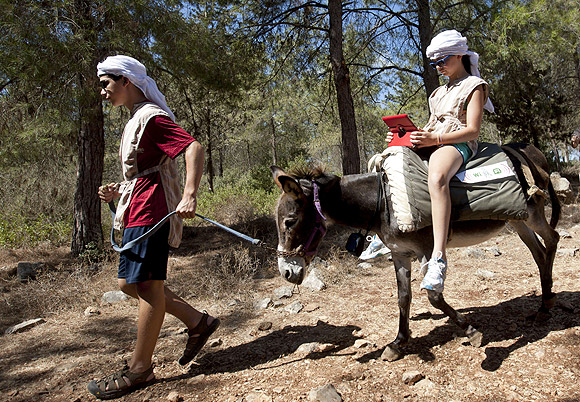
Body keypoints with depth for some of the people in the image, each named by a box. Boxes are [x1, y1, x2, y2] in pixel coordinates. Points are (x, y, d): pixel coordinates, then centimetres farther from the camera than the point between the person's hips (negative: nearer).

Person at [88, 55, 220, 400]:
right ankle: (198, 322, 19)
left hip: (151, 212, -11)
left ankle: (140, 370, 8)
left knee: (146, 285, -4)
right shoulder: (136, 120, 22)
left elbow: (194, 148, -22)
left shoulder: (151, 116, -9)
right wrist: (118, 191, 12)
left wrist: (190, 195, -33)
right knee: (130, 283, 13)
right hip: (138, 211, 11)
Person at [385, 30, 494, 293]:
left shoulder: (474, 86, 3)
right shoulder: (440, 92, 28)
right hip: (432, 144, 9)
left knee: (437, 177, -42)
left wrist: (434, 139, -23)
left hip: (457, 145, -9)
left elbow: (473, 130, -10)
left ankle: (438, 258, -52)